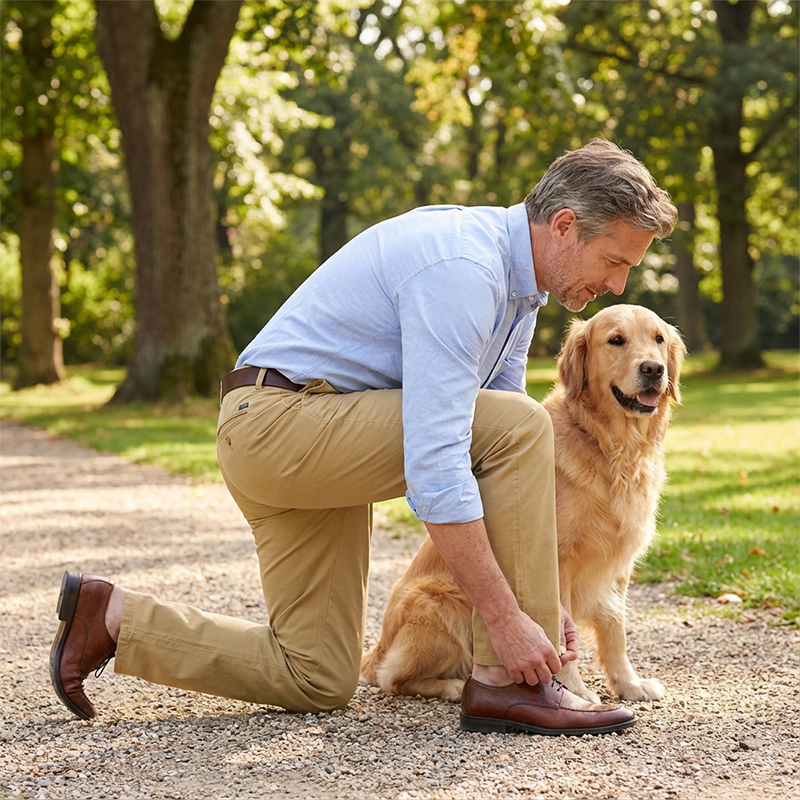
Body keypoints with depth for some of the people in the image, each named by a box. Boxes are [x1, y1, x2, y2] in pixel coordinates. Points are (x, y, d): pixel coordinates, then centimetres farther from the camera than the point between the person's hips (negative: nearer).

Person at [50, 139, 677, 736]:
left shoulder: (517, 284, 8)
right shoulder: (461, 268, -24)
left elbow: (503, 463, 12)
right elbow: (433, 463, -31)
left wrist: (539, 598, 7)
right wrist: (506, 618, -28)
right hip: (281, 419, -10)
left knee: (316, 682, 10)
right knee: (519, 425, -22)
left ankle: (111, 616, 17)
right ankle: (506, 682, -15)